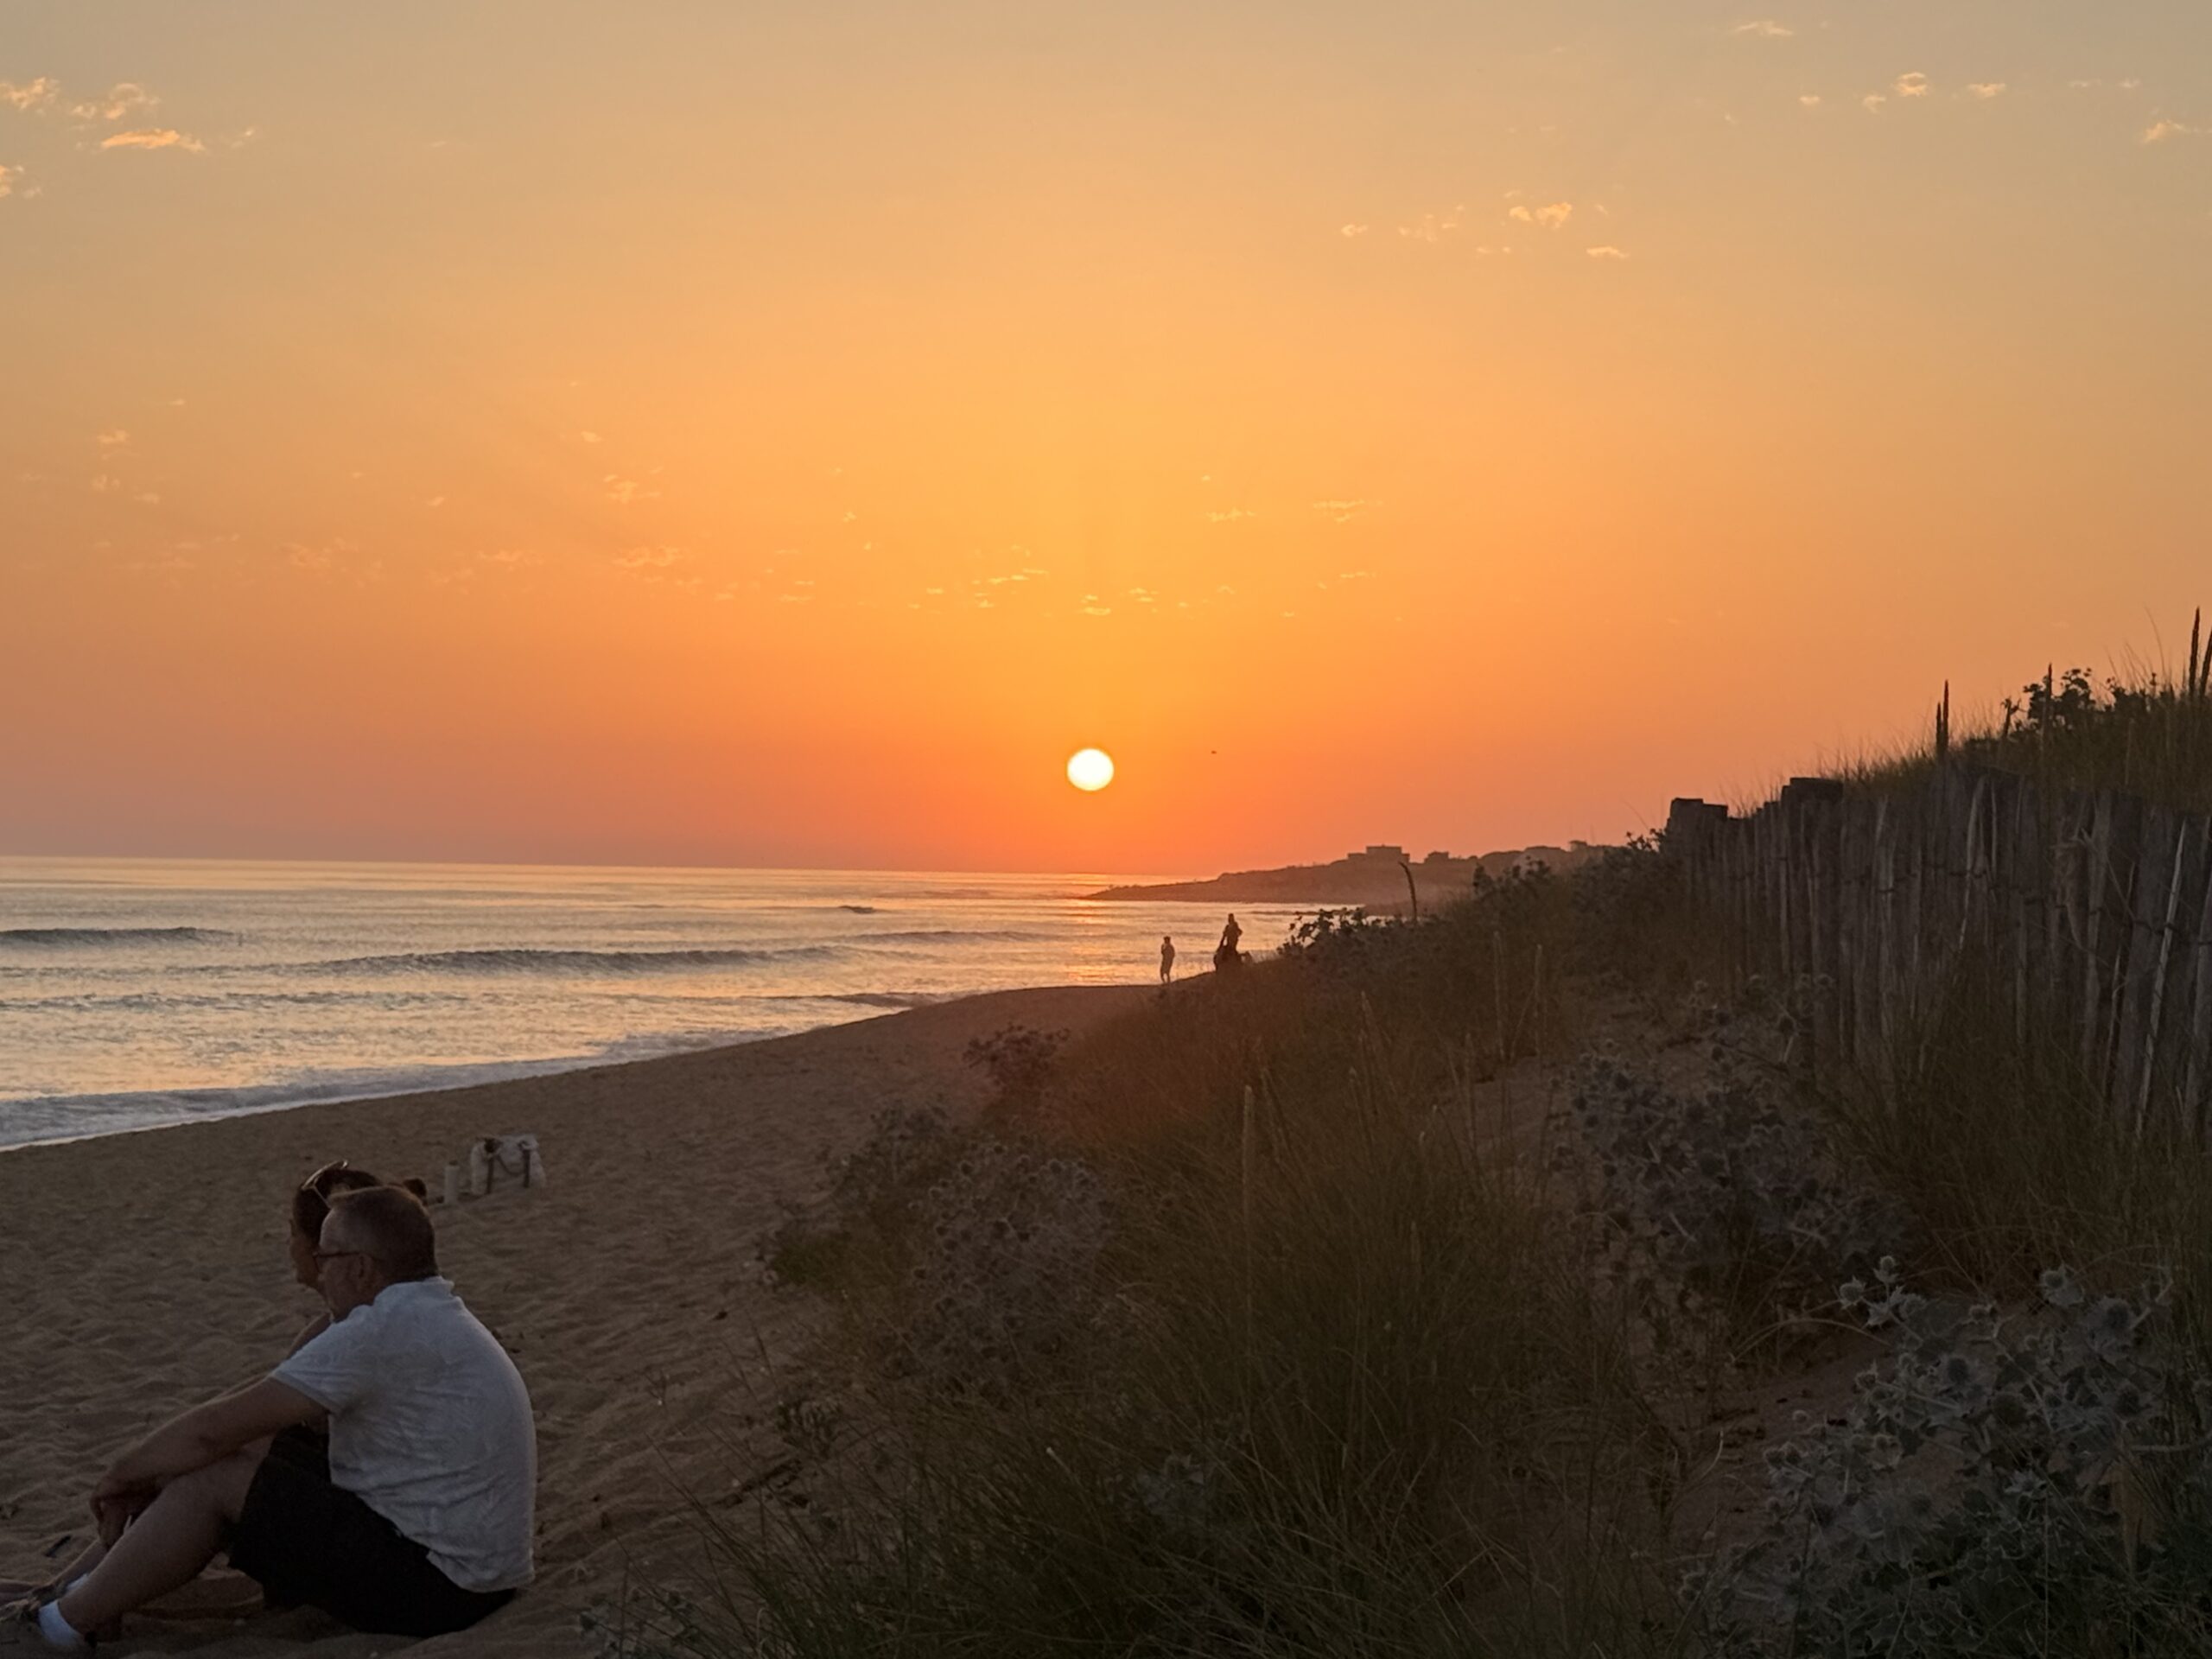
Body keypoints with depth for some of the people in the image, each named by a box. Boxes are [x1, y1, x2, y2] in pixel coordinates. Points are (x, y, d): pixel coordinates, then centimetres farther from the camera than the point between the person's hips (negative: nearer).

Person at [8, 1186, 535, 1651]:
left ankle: (66, 1624, 8)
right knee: (245, 1452, 11)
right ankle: (107, 1589, 20)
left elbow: (213, 1430, -16)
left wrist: (122, 1473, 2)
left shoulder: (385, 1331, -20)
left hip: (432, 1588, -10)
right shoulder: (428, 1316, 12)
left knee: (211, 1480, -6)